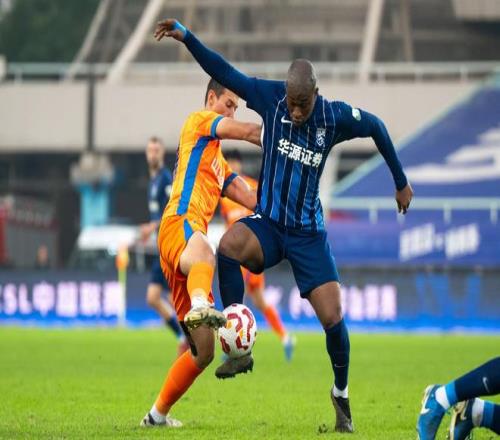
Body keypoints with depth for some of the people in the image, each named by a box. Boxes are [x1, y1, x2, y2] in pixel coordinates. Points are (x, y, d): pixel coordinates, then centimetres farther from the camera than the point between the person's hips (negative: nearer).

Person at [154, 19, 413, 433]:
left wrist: (401, 182, 16)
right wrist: (186, 36, -14)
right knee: (229, 245, -35)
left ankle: (341, 393, 18)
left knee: (333, 317, -10)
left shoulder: (335, 116, -10)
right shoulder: (271, 97, -10)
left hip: (309, 233, 0)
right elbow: (225, 72, -5)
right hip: (267, 223, 0)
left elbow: (377, 127, 7)